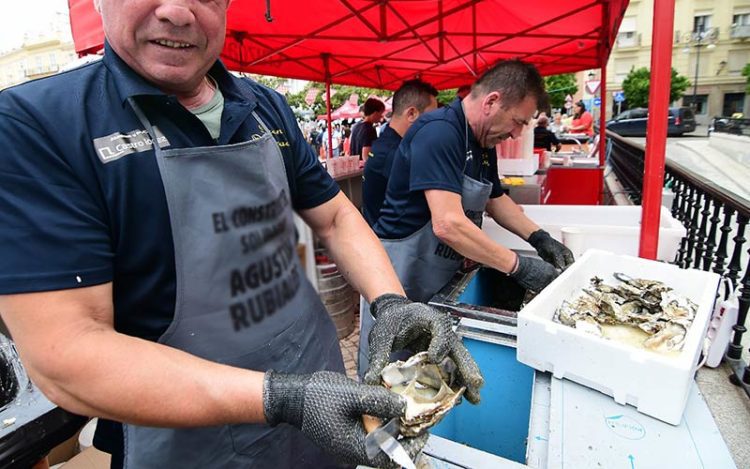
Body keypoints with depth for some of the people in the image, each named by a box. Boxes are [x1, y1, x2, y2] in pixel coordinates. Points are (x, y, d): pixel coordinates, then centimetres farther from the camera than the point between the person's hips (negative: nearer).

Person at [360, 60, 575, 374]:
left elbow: (495, 199, 22)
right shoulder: (439, 132, -22)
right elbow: (448, 224, -31)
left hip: (442, 282, 9)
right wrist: (520, 267, -23)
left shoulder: (484, 142, 8)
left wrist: (539, 238, 8)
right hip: (400, 281, -9)